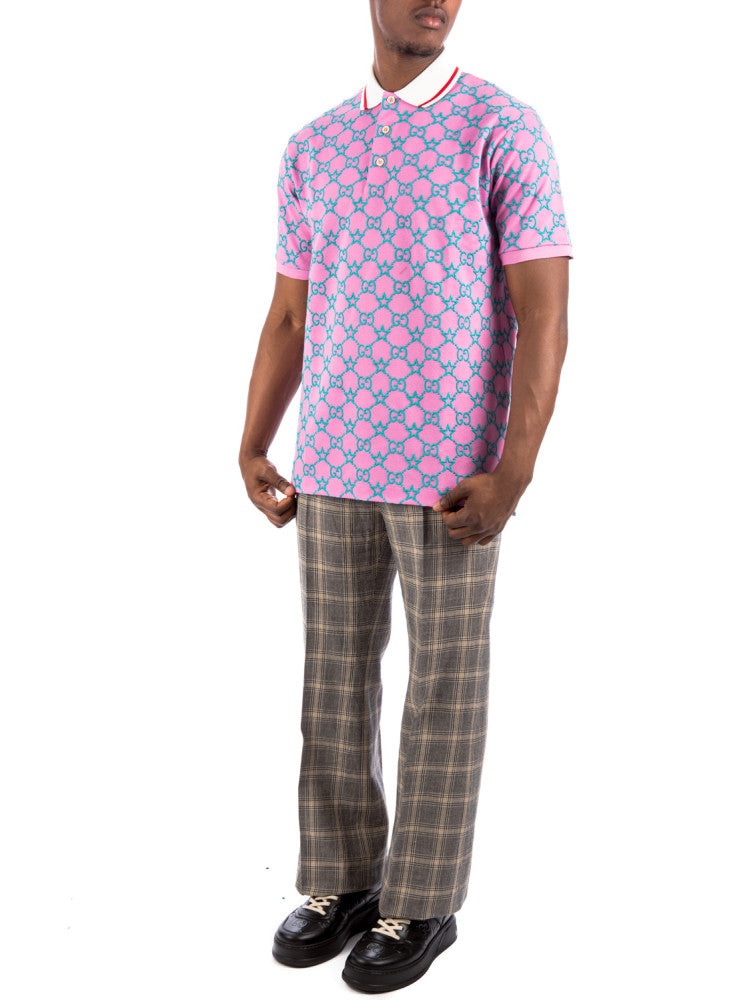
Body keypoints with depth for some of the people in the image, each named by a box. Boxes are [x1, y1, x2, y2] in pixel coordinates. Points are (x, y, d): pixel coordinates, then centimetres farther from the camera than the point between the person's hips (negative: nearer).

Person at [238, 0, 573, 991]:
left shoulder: (509, 131, -6)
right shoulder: (312, 149, 9)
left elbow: (543, 319, -11)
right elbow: (289, 319, 12)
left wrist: (511, 475, -19)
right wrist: (252, 452, 2)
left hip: (452, 471, -5)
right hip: (336, 466, 5)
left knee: (443, 685, 5)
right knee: (335, 676, 10)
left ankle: (421, 900, 21)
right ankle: (343, 879, 27)